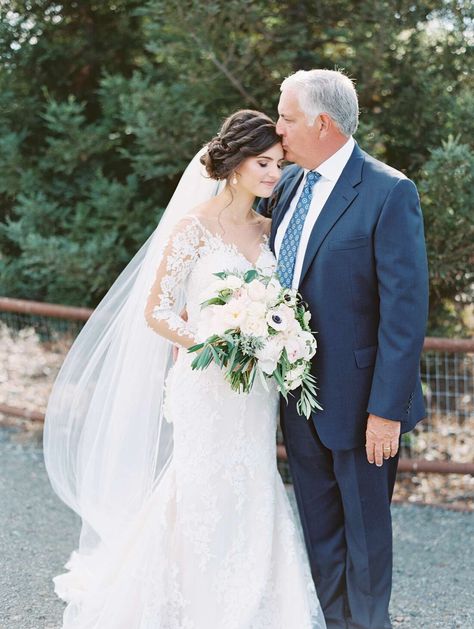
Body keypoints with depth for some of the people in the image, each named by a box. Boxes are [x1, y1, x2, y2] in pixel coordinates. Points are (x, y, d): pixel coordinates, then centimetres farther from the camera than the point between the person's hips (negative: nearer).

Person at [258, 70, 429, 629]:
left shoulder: (388, 193, -16)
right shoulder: (288, 184, 6)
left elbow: (405, 309, -19)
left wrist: (387, 408, -21)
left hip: (358, 399, -6)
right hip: (299, 392, 6)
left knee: (365, 529, 12)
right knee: (318, 531, 19)